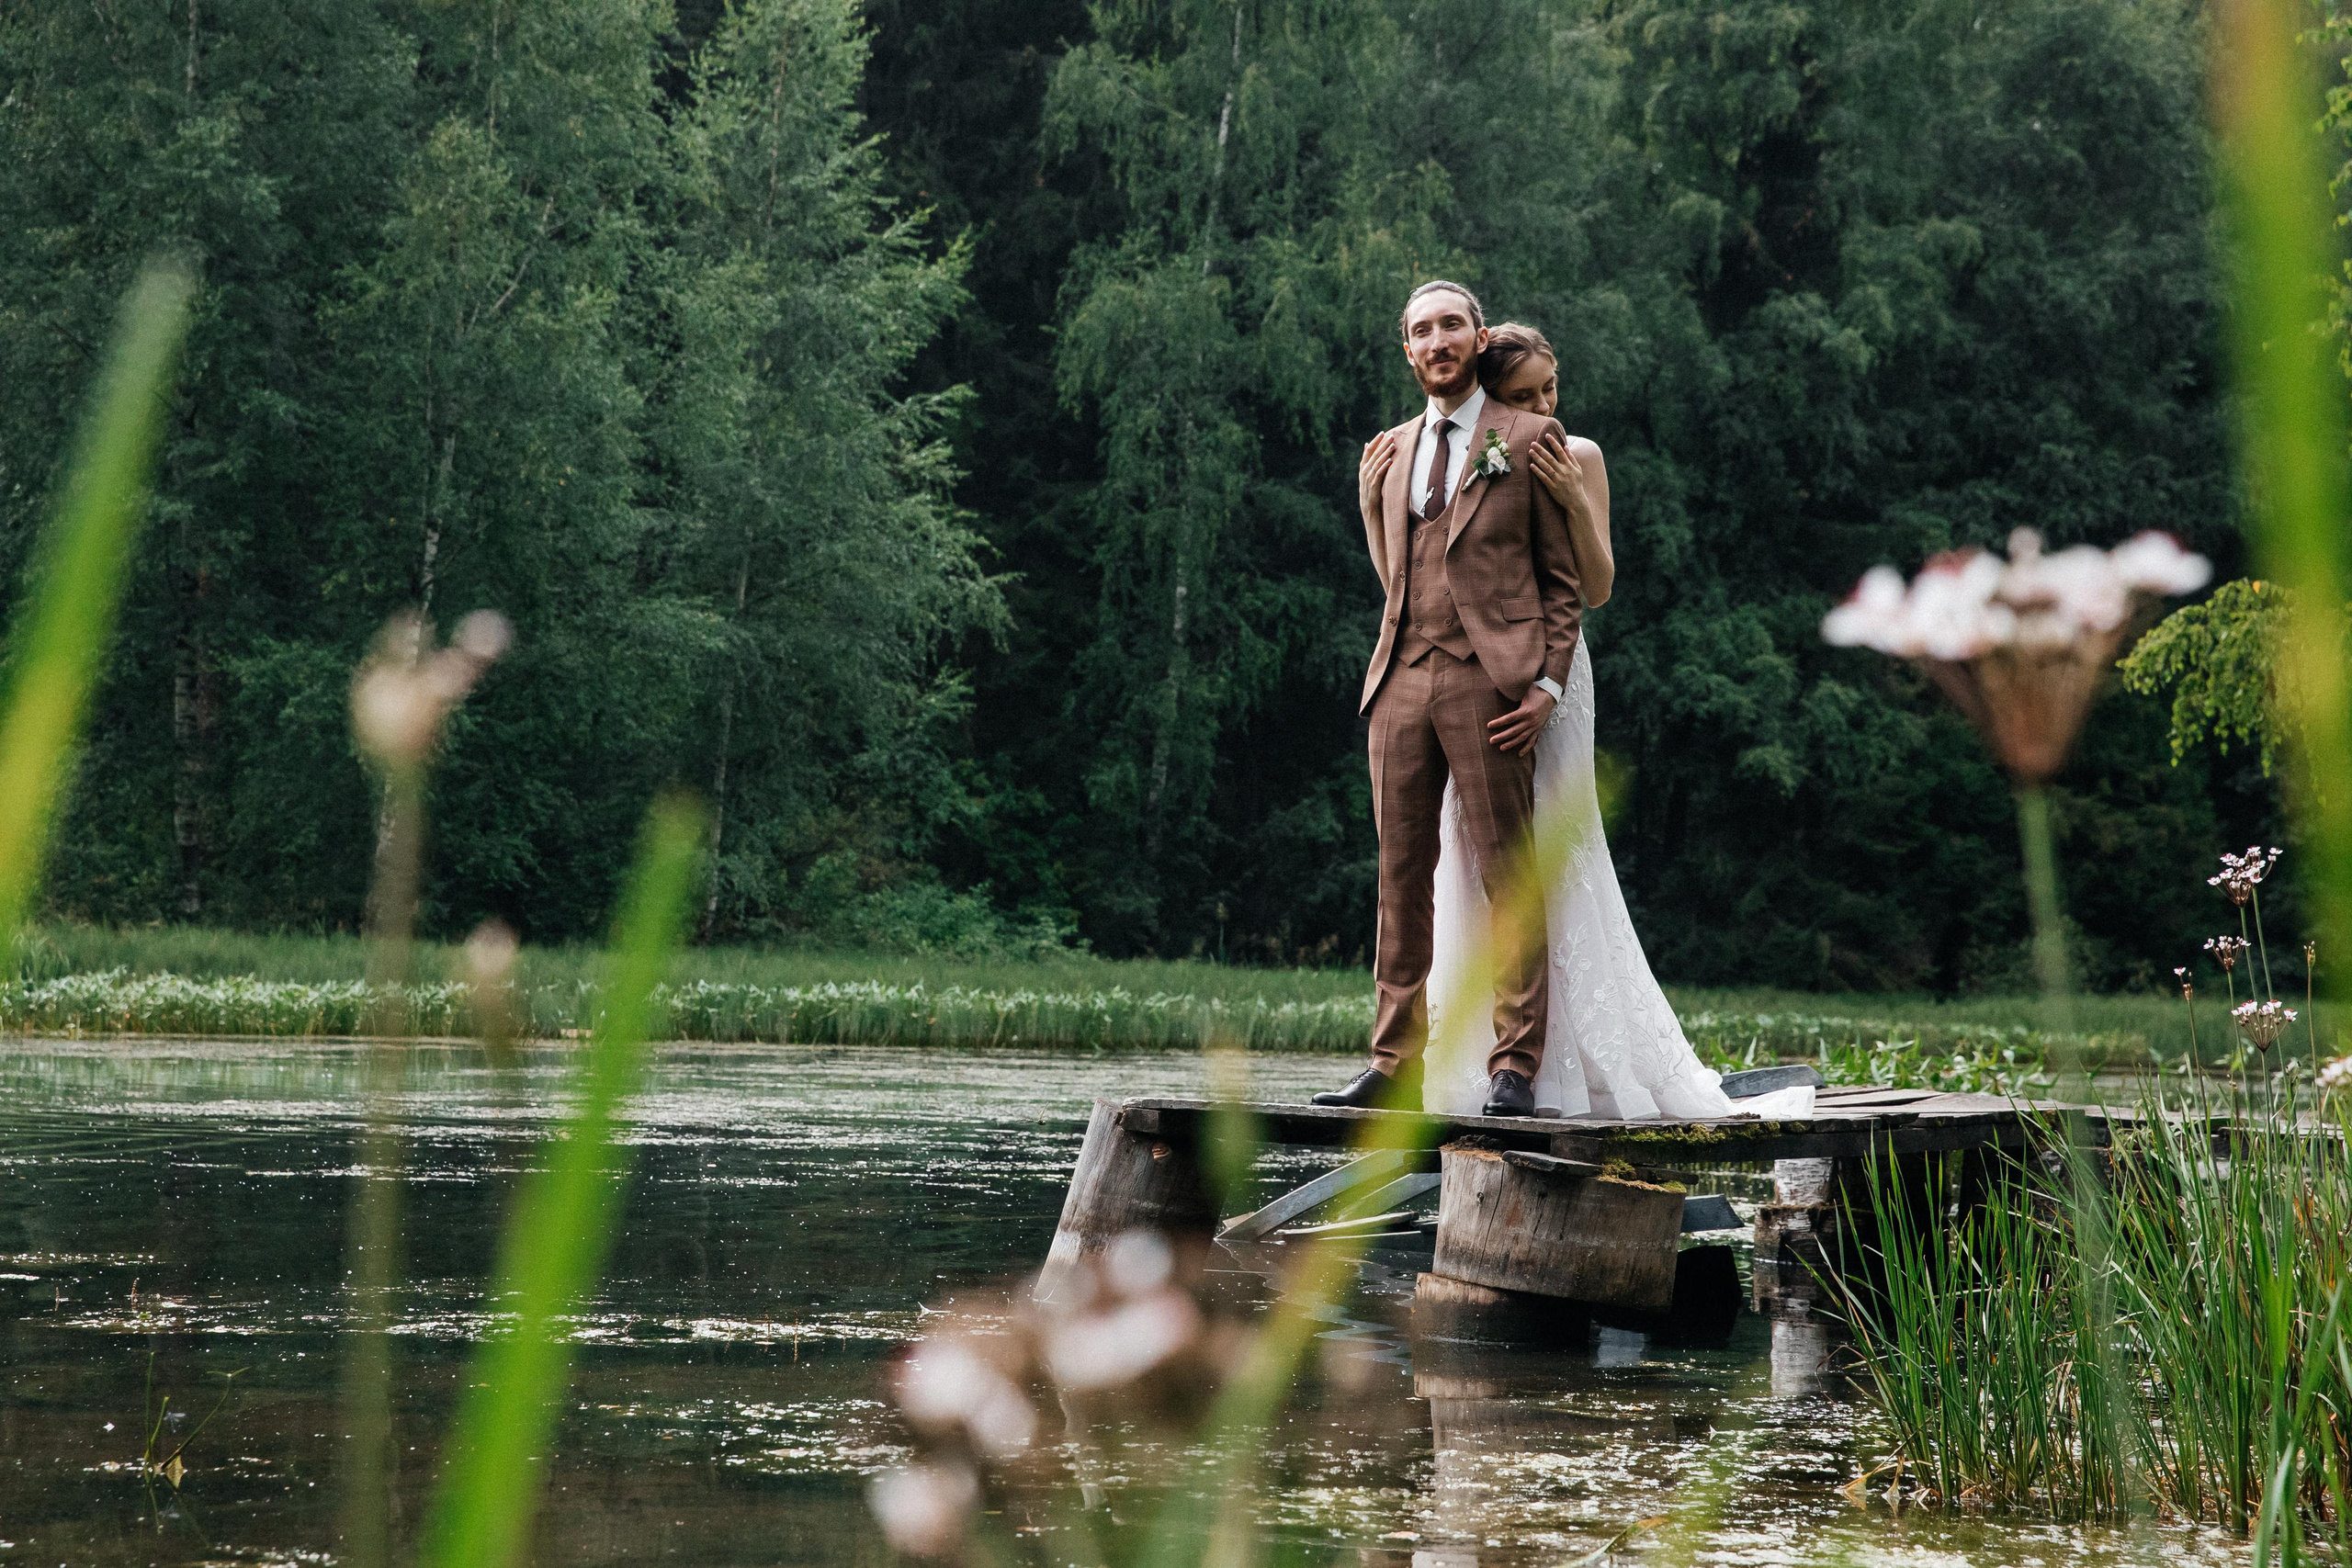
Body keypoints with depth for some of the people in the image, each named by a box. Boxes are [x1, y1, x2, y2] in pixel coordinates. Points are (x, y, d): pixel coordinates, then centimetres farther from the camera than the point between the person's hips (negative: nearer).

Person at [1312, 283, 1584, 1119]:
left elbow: (1564, 576, 3)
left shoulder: (1529, 439, 5)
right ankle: (1395, 1065, 7)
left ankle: (1514, 1070, -6)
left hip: (1490, 682, -5)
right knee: (1402, 875, 4)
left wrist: (1547, 683, -6)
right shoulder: (1389, 454, 19)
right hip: (1401, 675, 5)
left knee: (1507, 876, -6)